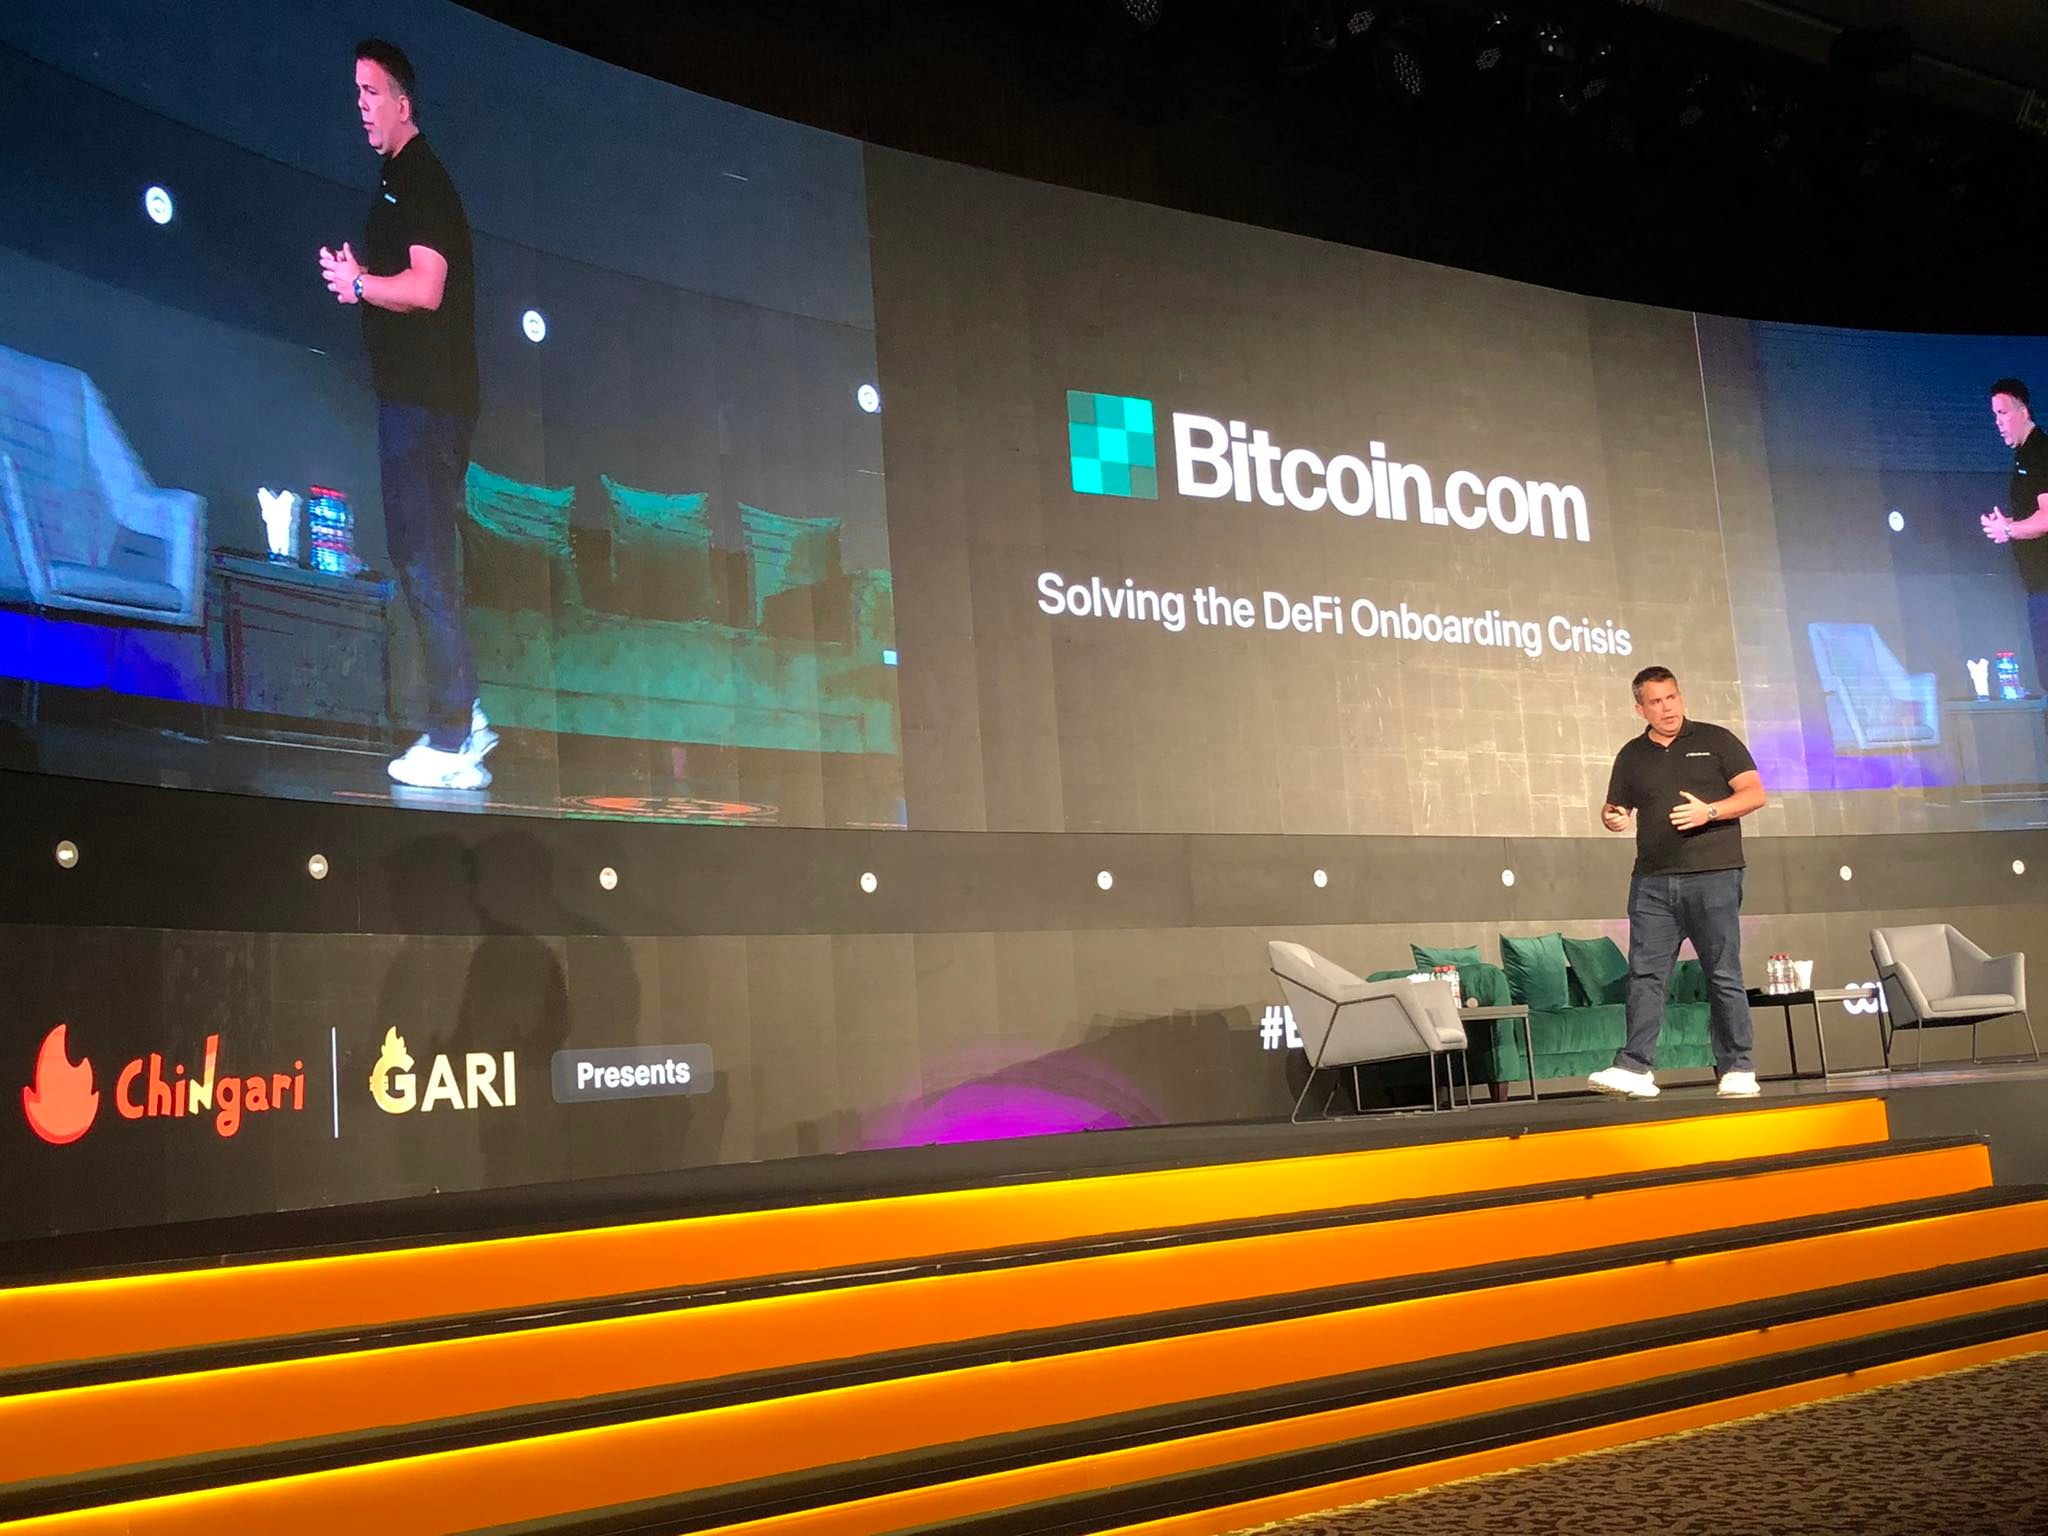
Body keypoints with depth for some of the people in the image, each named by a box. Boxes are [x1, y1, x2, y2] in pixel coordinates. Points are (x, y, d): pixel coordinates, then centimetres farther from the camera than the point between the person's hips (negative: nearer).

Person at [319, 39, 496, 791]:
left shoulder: (422, 179, -11)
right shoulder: (396, 180, 20)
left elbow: (425, 287, -21)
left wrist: (358, 283, -9)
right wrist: (357, 276, 7)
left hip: (427, 398, -10)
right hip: (411, 392, 10)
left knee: (425, 563, -9)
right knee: (421, 556, 13)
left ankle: (451, 743, -6)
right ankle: (463, 720, 20)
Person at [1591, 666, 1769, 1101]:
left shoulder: (1716, 740, 6)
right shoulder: (1632, 756, 16)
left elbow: (1756, 794, 0)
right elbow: (1615, 808, 21)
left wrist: (1709, 812, -16)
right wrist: (1613, 818, -3)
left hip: (1713, 875, -3)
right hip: (1652, 881, 3)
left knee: (1724, 974, -2)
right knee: (1644, 974, -3)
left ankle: (1738, 1070, 4)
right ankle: (1636, 1068, -5)